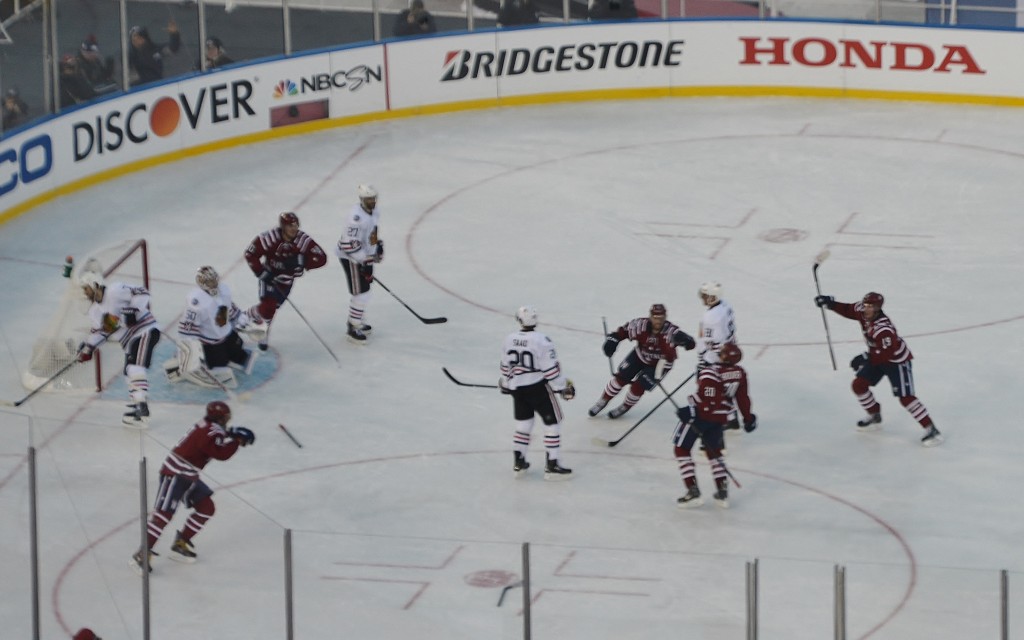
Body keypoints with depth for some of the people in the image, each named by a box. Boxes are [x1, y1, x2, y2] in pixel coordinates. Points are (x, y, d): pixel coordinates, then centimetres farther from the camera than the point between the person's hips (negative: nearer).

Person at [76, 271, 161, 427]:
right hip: (131, 339, 10)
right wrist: (88, 347, 11)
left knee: (135, 367, -22)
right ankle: (138, 408, 15)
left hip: (145, 330, -10)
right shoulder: (95, 310, 14)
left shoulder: (115, 291, -15)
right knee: (130, 372, 9)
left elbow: (141, 293, -18)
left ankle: (142, 407, -28)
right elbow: (99, 330, 21)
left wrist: (132, 311, -26)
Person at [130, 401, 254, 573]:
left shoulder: (209, 426, 9)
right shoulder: (209, 432, -21)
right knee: (164, 513, -17)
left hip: (189, 476, 11)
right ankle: (142, 554, -20)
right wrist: (238, 440, -16)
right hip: (175, 474, -11)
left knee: (206, 508, 11)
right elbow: (221, 454, -28)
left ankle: (180, 544, 18)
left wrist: (231, 433, 9)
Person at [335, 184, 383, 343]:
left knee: (365, 288, 22)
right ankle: (353, 329, 3)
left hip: (365, 255, 10)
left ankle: (355, 321, 40)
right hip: (351, 258, -10)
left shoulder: (375, 211, 2)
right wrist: (365, 261, -30)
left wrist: (379, 245, 16)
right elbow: (349, 243, -32)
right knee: (361, 293, -8)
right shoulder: (358, 216, -29)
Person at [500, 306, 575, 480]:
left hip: (517, 389, 6)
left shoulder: (509, 340, 0)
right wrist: (563, 387, -5)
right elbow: (551, 369, -16)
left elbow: (506, 367, 11)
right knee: (553, 423, 4)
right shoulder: (541, 341, -18)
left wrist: (505, 384, 28)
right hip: (538, 388, -6)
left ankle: (518, 463, 24)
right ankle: (552, 466, 0)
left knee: (523, 423, 21)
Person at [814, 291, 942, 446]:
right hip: (877, 357, 9)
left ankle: (931, 430, -10)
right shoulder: (862, 311, -12)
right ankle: (874, 416, 27)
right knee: (859, 385, 5)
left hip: (897, 361, -9)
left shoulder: (883, 328, -36)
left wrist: (866, 358, -36)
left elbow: (887, 353, -36)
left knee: (905, 397, -15)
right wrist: (831, 304, -5)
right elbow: (848, 310, 7)